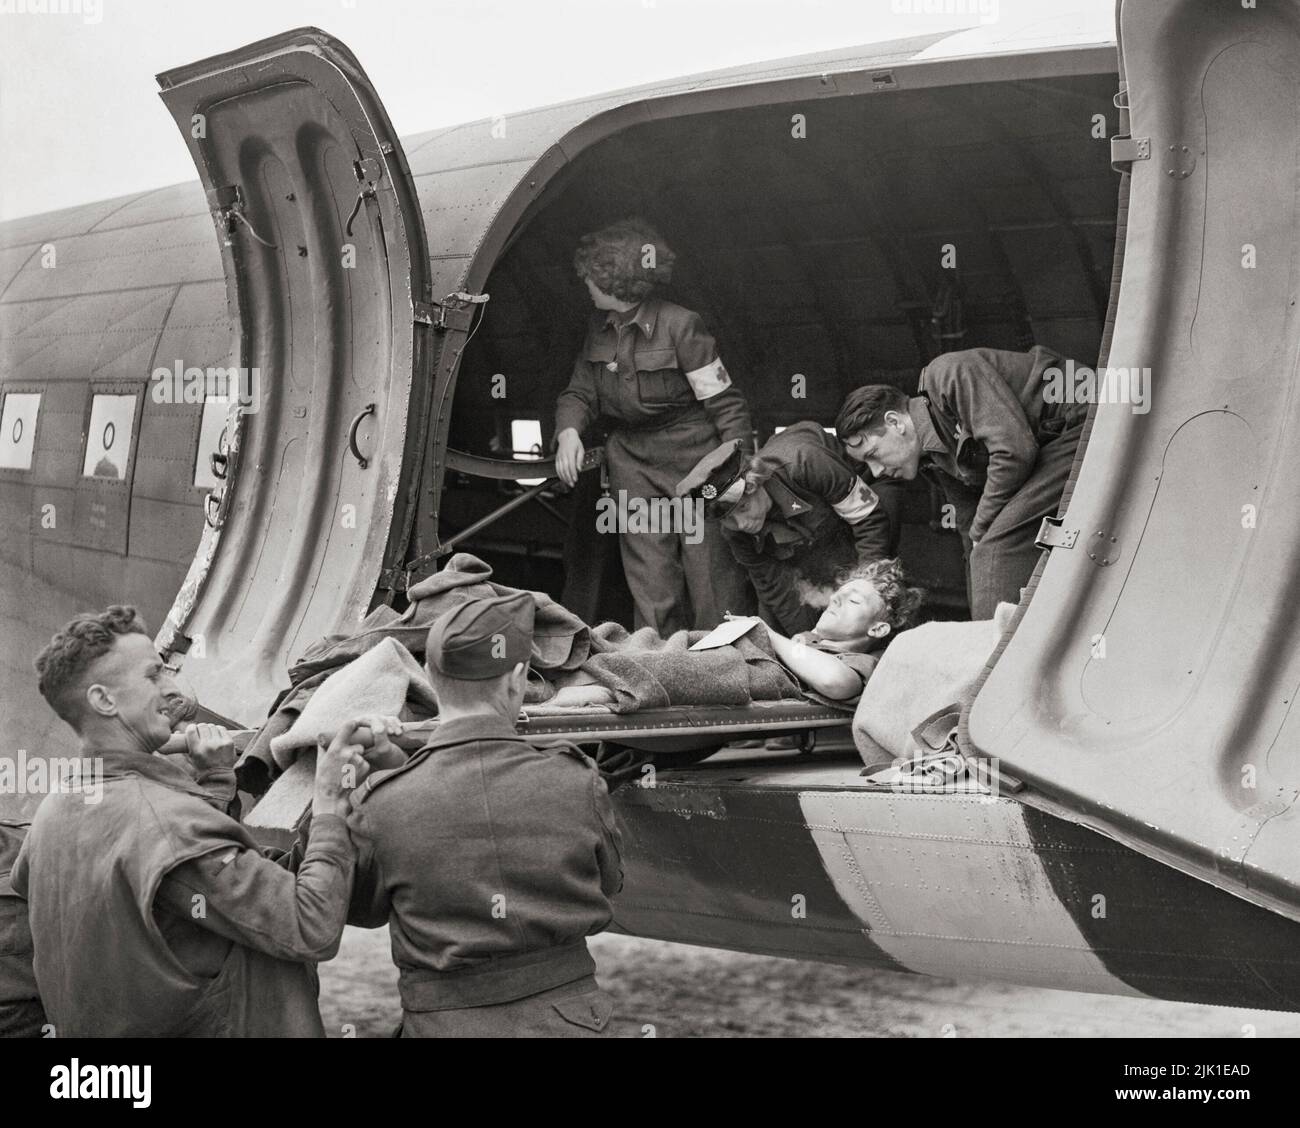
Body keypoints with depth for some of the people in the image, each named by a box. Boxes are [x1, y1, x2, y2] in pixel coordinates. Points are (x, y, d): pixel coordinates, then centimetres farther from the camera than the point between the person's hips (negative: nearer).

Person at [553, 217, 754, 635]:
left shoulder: (679, 325, -16)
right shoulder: (599, 330, 5)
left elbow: (725, 403, -13)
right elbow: (579, 393, 14)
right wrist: (568, 431, -9)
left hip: (692, 457, -6)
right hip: (632, 463, 6)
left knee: (712, 578, -5)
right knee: (650, 588, 3)